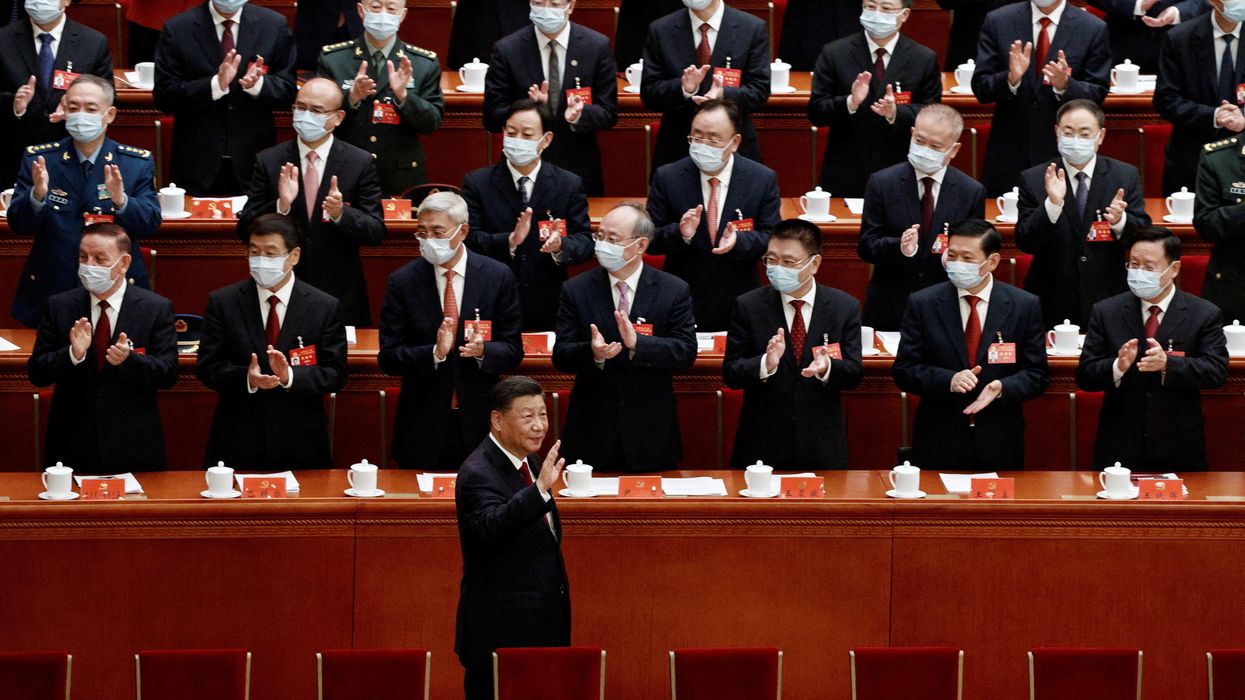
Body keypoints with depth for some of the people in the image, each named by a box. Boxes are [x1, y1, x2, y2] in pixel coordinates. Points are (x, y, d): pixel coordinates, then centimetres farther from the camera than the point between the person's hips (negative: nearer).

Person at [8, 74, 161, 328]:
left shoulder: (137, 162, -1)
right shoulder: (38, 159, -1)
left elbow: (151, 224, -7)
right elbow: (19, 225, -5)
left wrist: (121, 201, -28)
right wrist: (37, 195, -26)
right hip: (50, 292, 0)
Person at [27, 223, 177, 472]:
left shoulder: (156, 308, -2)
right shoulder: (58, 306, 3)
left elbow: (168, 374, -6)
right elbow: (36, 374, -1)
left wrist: (128, 359, -24)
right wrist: (72, 354, -21)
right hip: (72, 447, 1)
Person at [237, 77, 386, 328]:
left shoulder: (360, 163, -2)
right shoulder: (268, 161, 0)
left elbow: (376, 232, -4)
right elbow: (245, 230, -4)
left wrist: (340, 213, -24)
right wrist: (281, 205, -22)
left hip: (341, 297, 0)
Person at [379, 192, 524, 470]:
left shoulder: (498, 277, -1)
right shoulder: (403, 281, -2)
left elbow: (514, 350, 2)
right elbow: (388, 358, -4)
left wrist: (483, 351, -20)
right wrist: (435, 353, -22)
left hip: (480, 423, 0)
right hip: (423, 425, 0)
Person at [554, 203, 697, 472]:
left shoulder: (674, 291, -1)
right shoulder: (576, 290, 2)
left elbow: (686, 352, -8)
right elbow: (561, 356, -3)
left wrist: (637, 343, -24)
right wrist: (592, 352, -25)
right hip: (592, 431, 1)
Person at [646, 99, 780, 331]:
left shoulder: (762, 180, -5)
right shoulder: (667, 178, -5)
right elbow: (649, 240, -3)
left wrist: (739, 241, -25)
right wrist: (680, 234, -24)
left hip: (739, 308, 0)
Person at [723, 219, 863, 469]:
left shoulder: (845, 307, -1)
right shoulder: (748, 306, -3)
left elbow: (854, 374, -2)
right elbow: (731, 374, -5)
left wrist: (827, 367, -24)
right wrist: (765, 364, -26)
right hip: (762, 446, -1)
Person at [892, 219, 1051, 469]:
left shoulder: (1025, 306, 0)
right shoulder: (922, 304, 1)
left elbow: (1037, 374, 2)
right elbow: (904, 371, -1)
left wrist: (1001, 388, -18)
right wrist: (949, 380, -19)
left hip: (999, 447, 0)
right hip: (938, 443, 0)